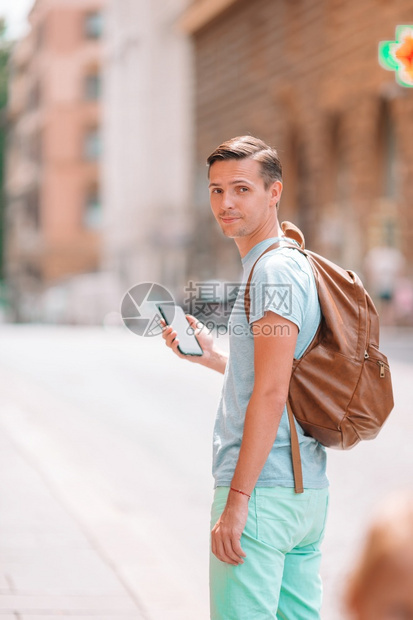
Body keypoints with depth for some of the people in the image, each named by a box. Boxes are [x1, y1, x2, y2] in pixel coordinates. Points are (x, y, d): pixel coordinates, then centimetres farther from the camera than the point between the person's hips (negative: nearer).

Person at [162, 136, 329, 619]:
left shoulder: (274, 271, -12)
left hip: (263, 490, -10)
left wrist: (236, 502, -20)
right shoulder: (296, 265, 18)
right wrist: (214, 358, 20)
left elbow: (271, 394, -19)